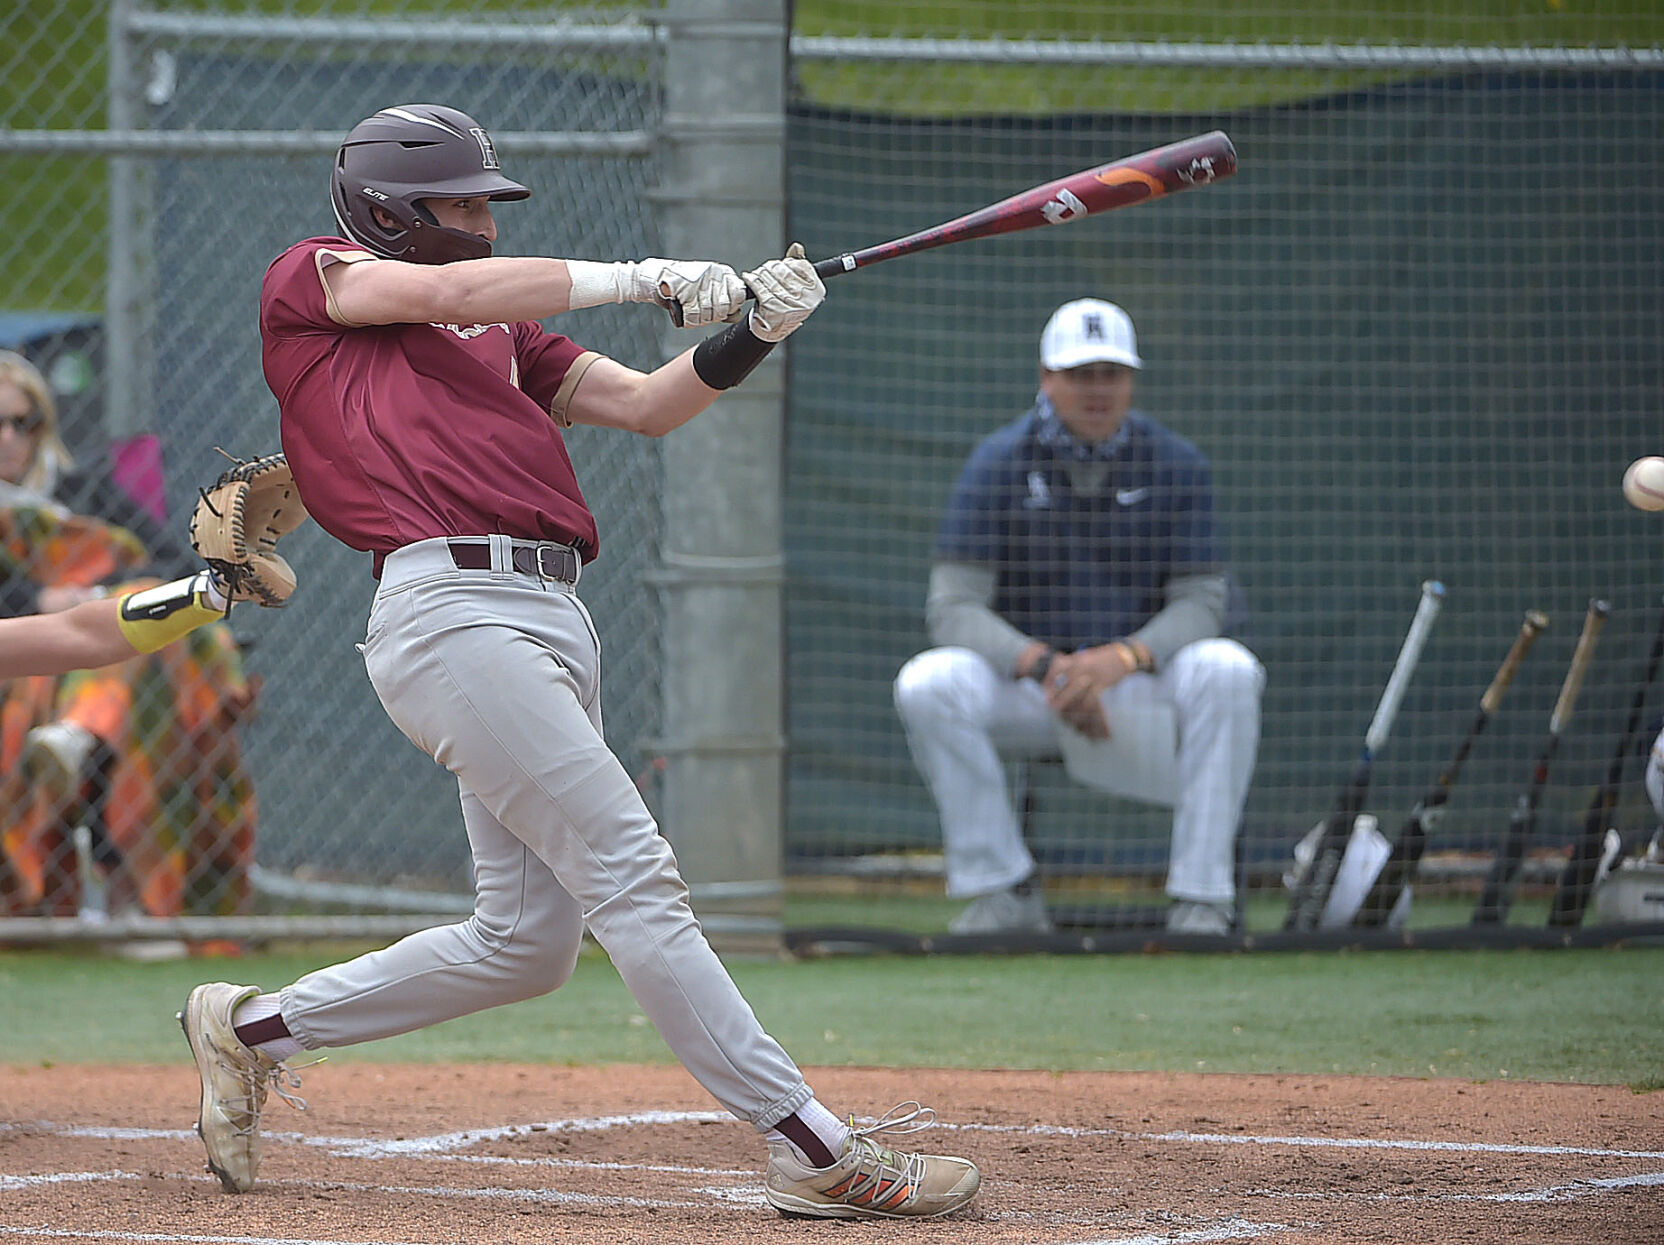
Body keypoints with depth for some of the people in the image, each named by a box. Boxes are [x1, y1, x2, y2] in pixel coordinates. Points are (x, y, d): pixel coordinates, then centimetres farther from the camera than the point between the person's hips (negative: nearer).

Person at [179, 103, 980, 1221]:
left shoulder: (505, 333, 28)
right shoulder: (312, 280, 10)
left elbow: (648, 404, 19)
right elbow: (444, 293, -8)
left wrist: (752, 332, 2)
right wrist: (636, 279, -7)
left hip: (555, 616, 9)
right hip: (454, 611, -9)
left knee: (529, 941, 7)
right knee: (633, 875, -14)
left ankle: (254, 1028, 22)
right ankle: (814, 1151, -17)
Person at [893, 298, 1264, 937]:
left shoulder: (1176, 465, -3)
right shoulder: (999, 464, -5)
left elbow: (1201, 603, -8)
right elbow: (954, 609, -12)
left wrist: (1123, 657, -28)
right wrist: (1045, 664, -29)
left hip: (1141, 682, 0)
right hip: (1024, 686, 0)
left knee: (1226, 669, -31)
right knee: (927, 684, -29)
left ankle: (1200, 897, -26)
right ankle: (1005, 891, -18)